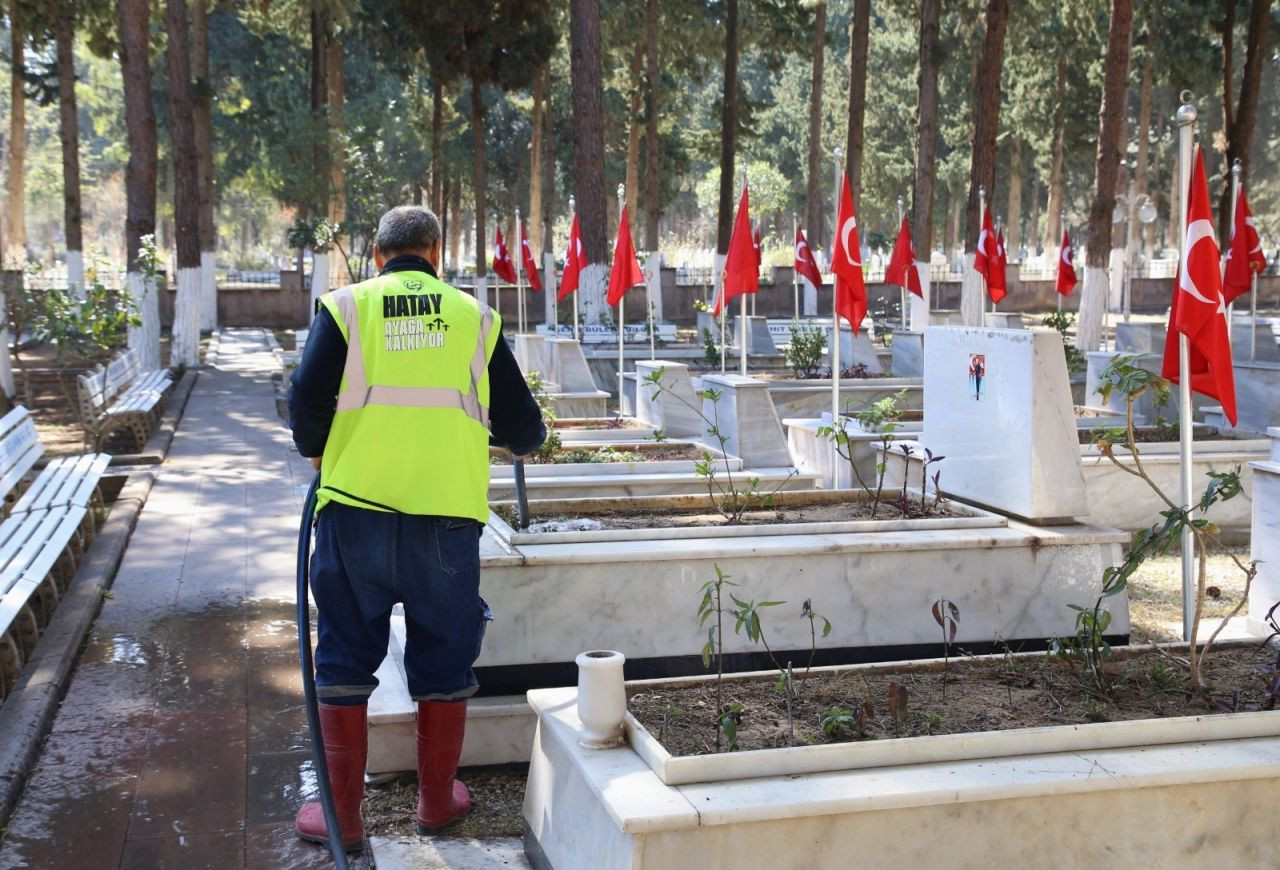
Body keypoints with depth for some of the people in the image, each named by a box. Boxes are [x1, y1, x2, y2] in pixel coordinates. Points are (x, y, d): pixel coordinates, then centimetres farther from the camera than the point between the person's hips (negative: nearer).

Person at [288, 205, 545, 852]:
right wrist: (524, 439, 32)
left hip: (357, 509, 0)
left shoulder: (346, 307, 4)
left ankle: (342, 815, 18)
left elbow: (307, 401, -5)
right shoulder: (473, 315, 8)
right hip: (446, 514, 1)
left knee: (345, 661, 12)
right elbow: (520, 423, 8)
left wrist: (317, 452, 15)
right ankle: (437, 802, 28)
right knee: (442, 664, 15)